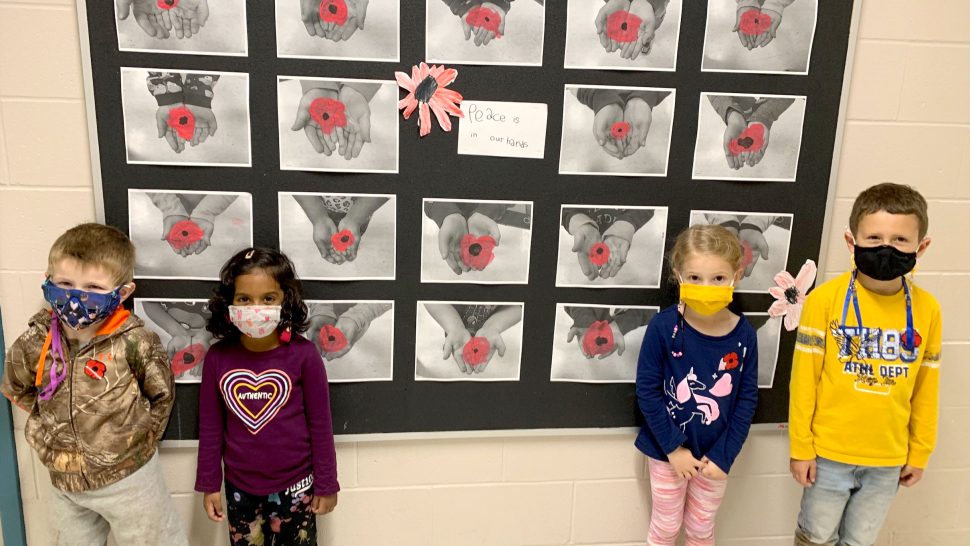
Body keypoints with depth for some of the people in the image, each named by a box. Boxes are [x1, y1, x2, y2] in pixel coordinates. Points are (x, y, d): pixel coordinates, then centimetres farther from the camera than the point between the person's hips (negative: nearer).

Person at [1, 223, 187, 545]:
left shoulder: (134, 343, -21)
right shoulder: (34, 343, -11)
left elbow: (162, 395, -5)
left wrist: (138, 434, -3)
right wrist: (51, 427, 7)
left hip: (129, 477, -3)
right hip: (64, 481, 4)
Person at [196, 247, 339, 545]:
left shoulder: (303, 354, -16)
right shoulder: (218, 357, -9)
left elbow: (320, 424, -8)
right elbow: (210, 426, 1)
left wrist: (326, 484, -3)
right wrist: (209, 484, 5)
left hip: (294, 486, -2)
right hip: (240, 488, 2)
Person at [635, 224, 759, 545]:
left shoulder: (744, 335, -12)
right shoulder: (664, 326, -19)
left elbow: (747, 399, -5)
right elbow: (647, 390, -14)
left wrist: (723, 455, -8)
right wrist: (673, 447, -14)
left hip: (715, 454, 2)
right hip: (667, 450, -2)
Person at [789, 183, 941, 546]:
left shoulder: (927, 309, -6)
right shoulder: (826, 299, -15)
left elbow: (925, 388, 3)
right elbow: (804, 379, -10)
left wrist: (919, 451, 9)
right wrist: (800, 446, -7)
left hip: (889, 459, 3)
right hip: (830, 452, -2)